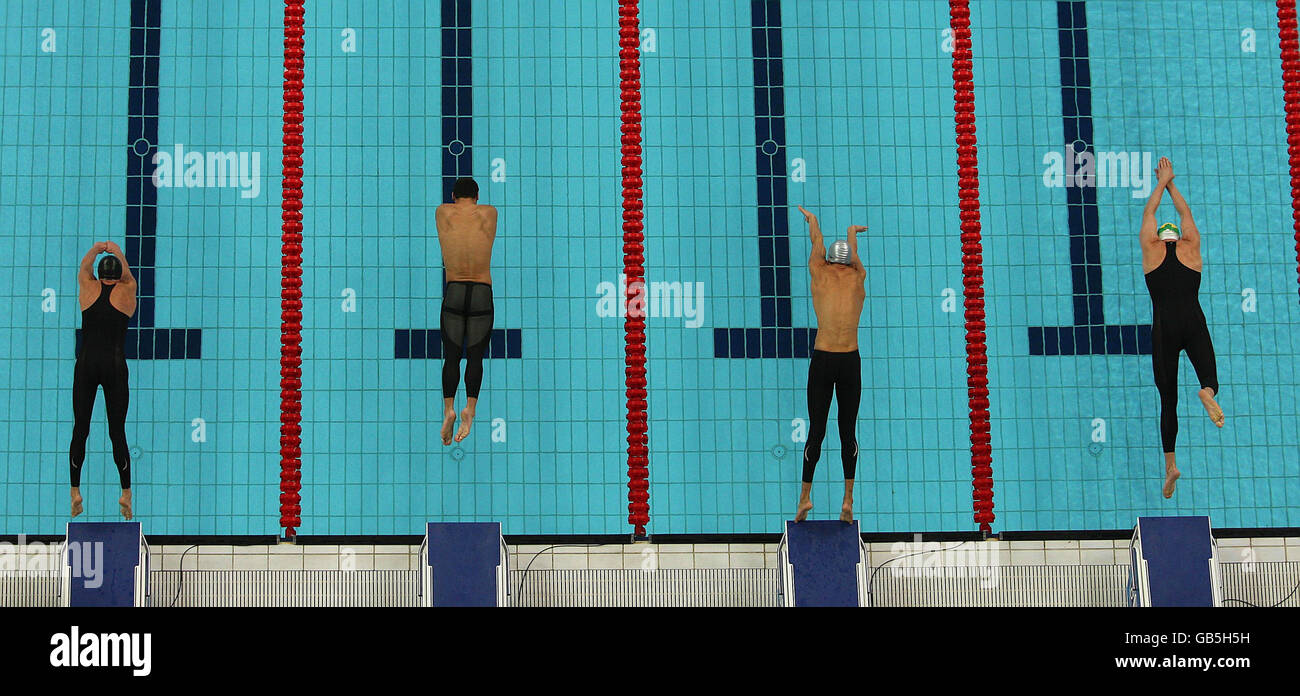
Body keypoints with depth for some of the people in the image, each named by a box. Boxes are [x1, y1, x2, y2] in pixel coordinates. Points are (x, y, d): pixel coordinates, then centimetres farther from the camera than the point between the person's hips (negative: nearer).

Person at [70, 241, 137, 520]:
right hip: (115, 366, -1)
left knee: (80, 430, 5)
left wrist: (98, 248, 38)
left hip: (86, 364, 1)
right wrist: (116, 249, 36)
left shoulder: (89, 288, 6)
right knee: (117, 432, 2)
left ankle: (75, 491, 2)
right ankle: (126, 493, 0)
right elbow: (127, 272, 26)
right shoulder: (127, 290, 4)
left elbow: (84, 265, 27)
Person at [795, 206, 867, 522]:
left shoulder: (820, 273, 5)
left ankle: (805, 496, 5)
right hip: (851, 361, 1)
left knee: (816, 431, 3)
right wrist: (853, 231, 49)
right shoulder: (858, 276, 8)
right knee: (848, 431, 5)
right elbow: (852, 243, 30)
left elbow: (817, 238, 26)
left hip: (822, 360, -1)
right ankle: (848, 499, 1)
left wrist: (810, 218, 45)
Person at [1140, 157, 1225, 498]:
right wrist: (1170, 184, 41)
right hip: (1194, 323, 0)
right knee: (1209, 377, 1)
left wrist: (1162, 184, 38)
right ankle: (1207, 392, -39)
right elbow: (1185, 213, 29)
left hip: (1164, 327, 0)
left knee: (1168, 399, 4)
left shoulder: (1151, 248, 10)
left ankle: (1170, 464, -3)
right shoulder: (1191, 247, 13)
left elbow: (1149, 213, 25)